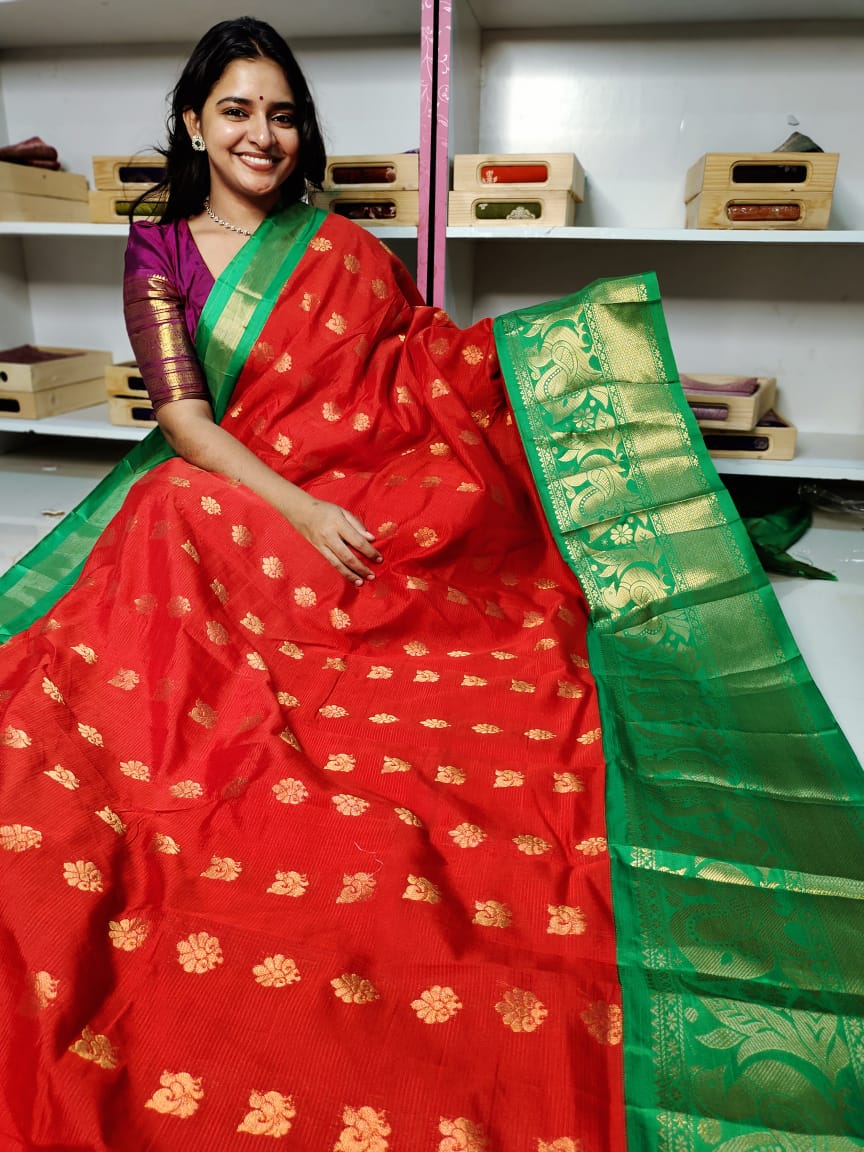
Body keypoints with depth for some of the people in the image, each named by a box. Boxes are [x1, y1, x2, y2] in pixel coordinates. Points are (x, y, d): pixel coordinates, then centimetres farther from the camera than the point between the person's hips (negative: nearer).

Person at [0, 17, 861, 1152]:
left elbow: (433, 360, 19)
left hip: (376, 523, 1)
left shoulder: (346, 252, 17)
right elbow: (183, 416, 0)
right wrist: (299, 511, -15)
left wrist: (575, 326, 12)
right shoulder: (159, 254, 13)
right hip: (223, 521, 0)